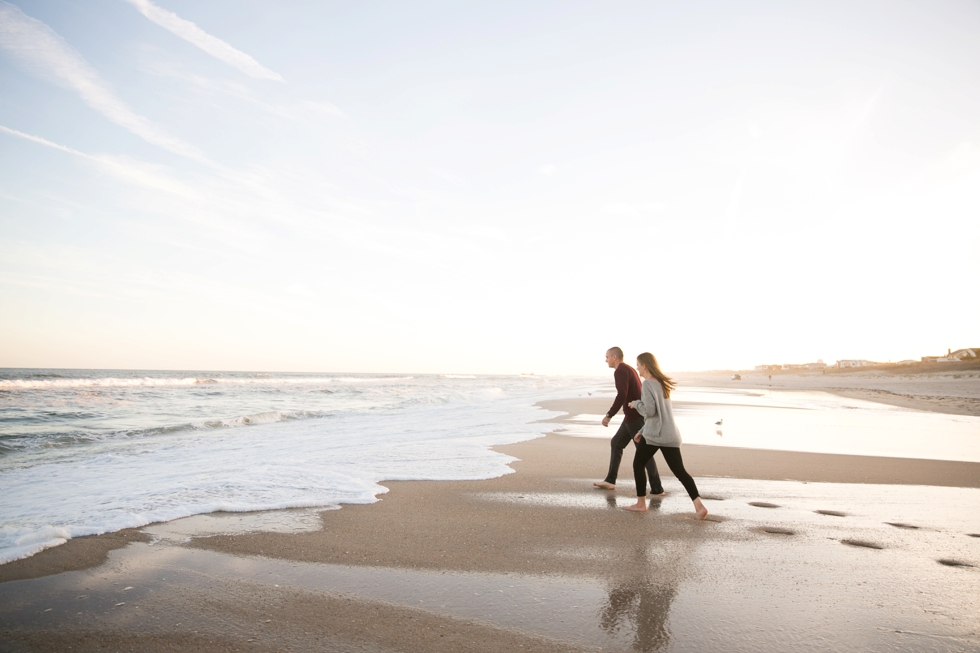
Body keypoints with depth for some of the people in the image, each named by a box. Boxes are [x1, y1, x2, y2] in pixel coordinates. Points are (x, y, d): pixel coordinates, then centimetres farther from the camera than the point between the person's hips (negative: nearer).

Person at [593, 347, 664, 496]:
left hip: (634, 417, -10)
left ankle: (657, 489, 0)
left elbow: (622, 395, -26)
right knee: (616, 443, 16)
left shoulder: (620, 371, -14)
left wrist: (609, 415, -24)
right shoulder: (629, 370, 17)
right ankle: (610, 480, 21)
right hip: (633, 416, 10)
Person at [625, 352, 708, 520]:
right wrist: (642, 431, 24)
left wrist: (636, 404, 1)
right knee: (679, 471, 5)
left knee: (638, 465, 11)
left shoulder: (647, 384, -10)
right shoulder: (662, 383, 17)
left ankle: (641, 504, 16)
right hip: (670, 435, 7)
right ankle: (699, 505, -6)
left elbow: (649, 411, -18)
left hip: (653, 435, -7)